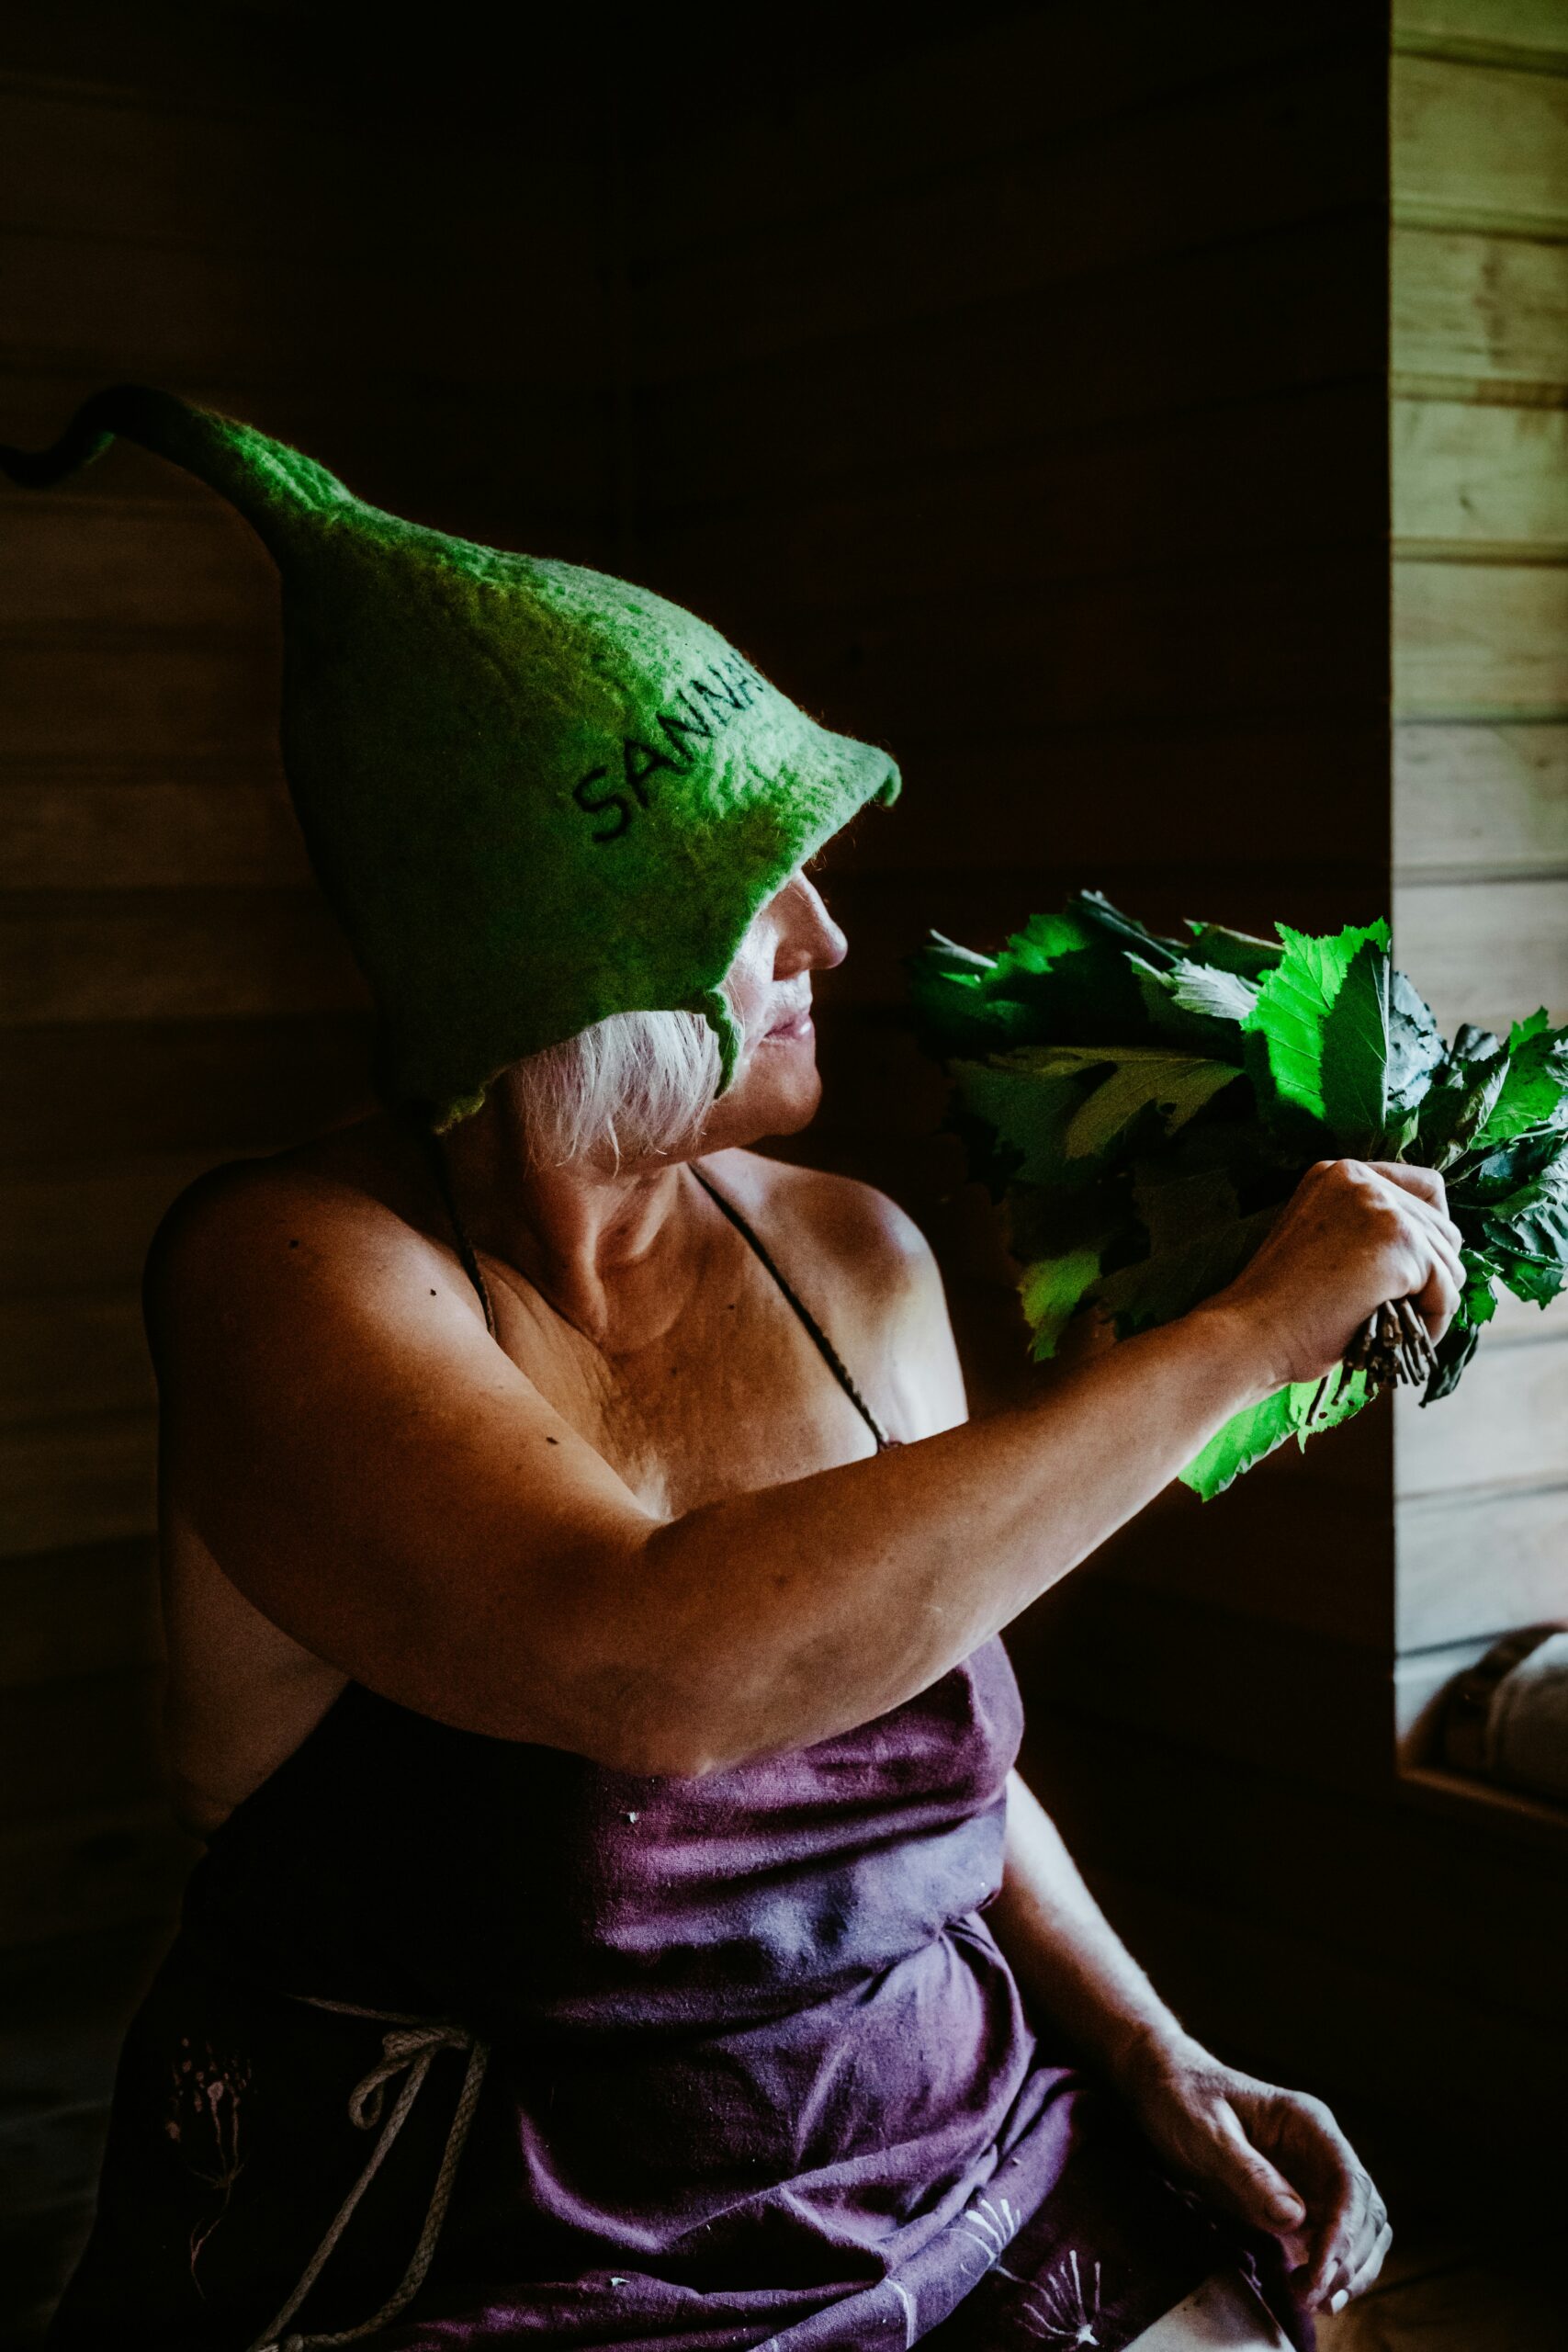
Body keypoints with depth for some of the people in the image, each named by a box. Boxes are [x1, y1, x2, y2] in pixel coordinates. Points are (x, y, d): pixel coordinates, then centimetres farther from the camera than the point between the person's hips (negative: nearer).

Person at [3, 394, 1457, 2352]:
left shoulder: (853, 1257, 2)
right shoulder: (297, 1273, -16)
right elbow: (660, 1666, -34)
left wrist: (1159, 2061, 2)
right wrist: (1241, 1334, -28)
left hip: (946, 2181, 6)